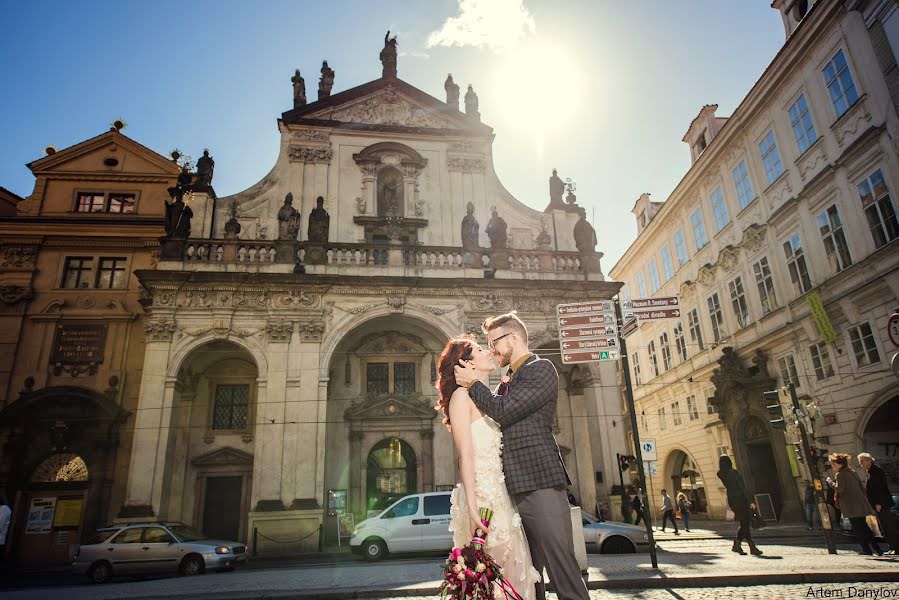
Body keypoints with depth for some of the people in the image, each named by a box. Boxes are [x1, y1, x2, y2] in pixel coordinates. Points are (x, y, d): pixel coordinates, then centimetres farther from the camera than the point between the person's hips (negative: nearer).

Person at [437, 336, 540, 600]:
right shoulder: (461, 395, -5)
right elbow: (465, 455, -13)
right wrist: (472, 508, -17)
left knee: (511, 566, 7)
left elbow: (496, 452, 13)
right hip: (481, 495, -8)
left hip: (499, 494, 8)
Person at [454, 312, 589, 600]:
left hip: (540, 485, -9)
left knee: (563, 571, -6)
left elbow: (503, 411, -15)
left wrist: (473, 383, -3)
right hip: (515, 489, 9)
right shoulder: (510, 379, 21)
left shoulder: (541, 368, -5)